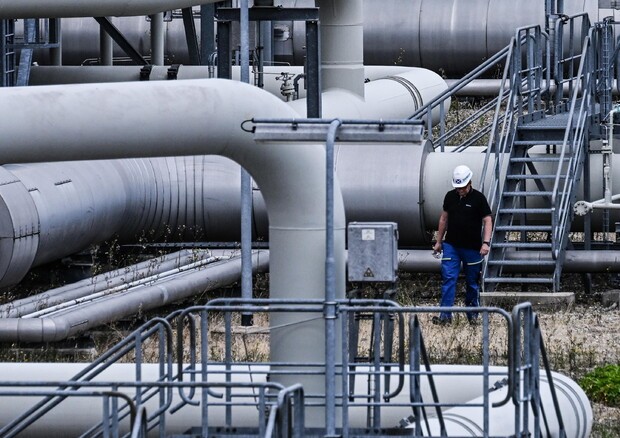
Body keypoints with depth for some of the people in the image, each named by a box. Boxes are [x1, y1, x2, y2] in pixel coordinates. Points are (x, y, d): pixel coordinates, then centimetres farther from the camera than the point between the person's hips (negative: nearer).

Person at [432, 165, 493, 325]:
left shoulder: (478, 198, -6)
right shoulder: (450, 196, 5)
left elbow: (487, 221, -8)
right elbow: (444, 218, 15)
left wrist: (486, 242, -21)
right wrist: (439, 241, 16)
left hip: (472, 247, -2)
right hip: (451, 245, 2)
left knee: (472, 282, 8)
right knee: (448, 278, -8)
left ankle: (472, 314, 20)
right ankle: (445, 315, -10)